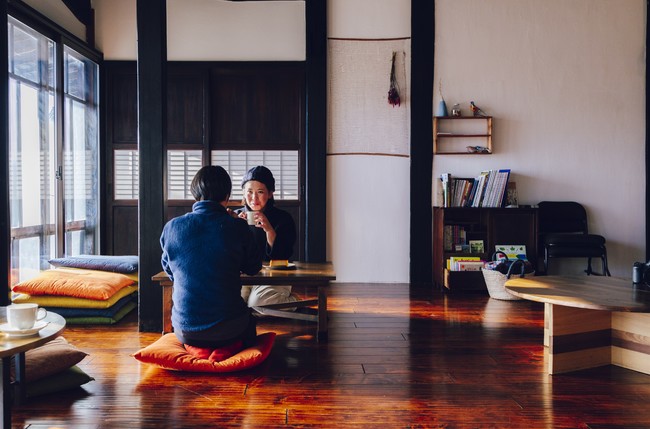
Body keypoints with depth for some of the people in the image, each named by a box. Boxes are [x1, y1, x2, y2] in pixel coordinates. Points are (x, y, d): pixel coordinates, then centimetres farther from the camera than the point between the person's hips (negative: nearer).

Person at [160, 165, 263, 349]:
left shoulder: (171, 227, -6)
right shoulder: (237, 227, -12)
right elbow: (253, 268, 5)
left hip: (184, 331, 2)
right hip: (228, 330, -2)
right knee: (249, 321, 32)